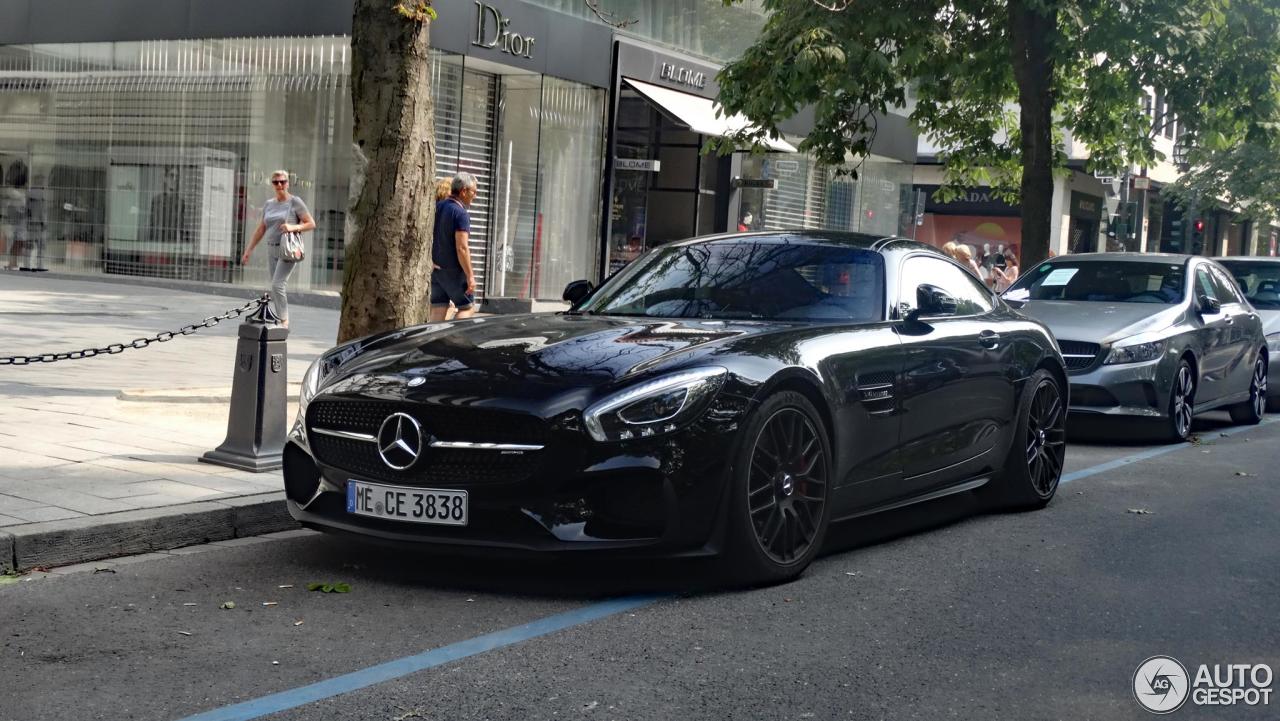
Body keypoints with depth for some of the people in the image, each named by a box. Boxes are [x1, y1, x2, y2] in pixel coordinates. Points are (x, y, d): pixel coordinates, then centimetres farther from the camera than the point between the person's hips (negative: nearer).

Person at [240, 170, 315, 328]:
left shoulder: (295, 202, -3)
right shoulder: (268, 204, 14)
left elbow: (311, 224, -4)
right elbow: (261, 229, 18)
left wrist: (293, 227, -19)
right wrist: (248, 250, 15)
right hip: (272, 250, 6)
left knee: (277, 284, -18)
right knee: (276, 287, 5)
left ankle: (284, 320, -12)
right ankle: (282, 322, 11)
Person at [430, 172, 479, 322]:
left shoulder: (437, 207, 7)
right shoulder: (460, 213, -16)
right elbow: (462, 248, -21)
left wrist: (430, 260, 8)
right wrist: (470, 276, -18)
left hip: (436, 269, 7)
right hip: (454, 270, -7)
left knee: (438, 311, 8)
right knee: (468, 307, 6)